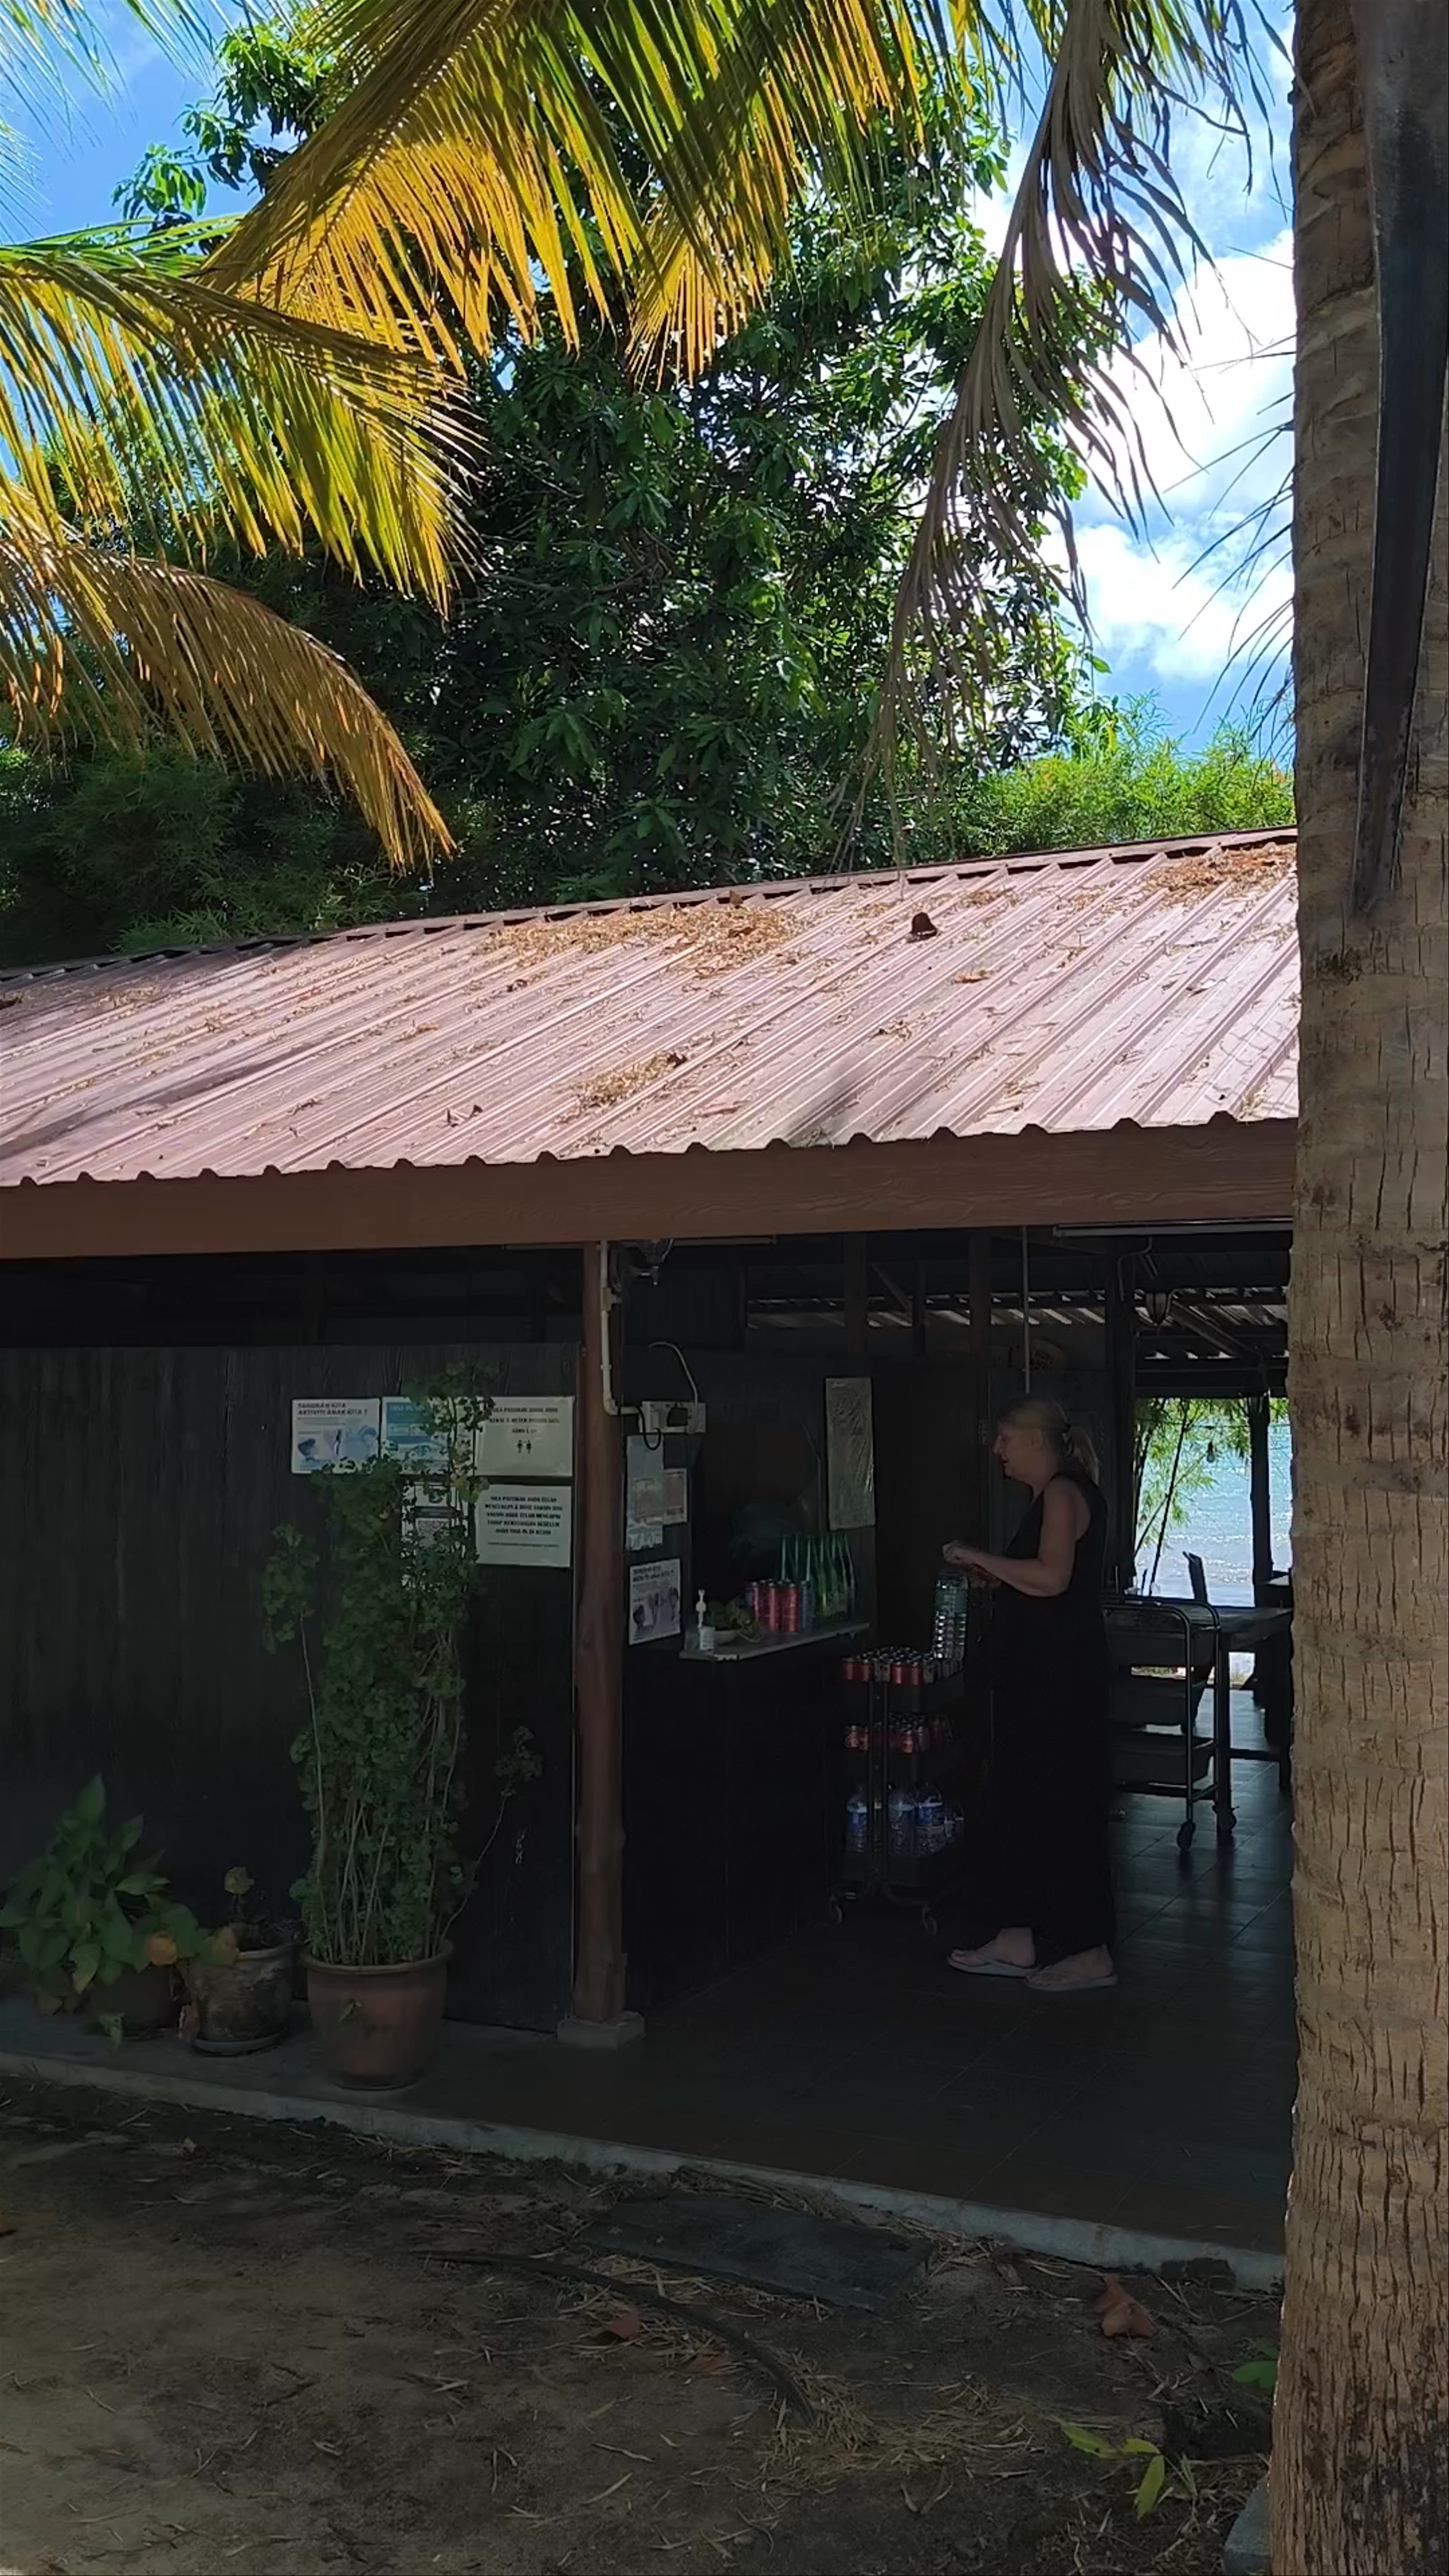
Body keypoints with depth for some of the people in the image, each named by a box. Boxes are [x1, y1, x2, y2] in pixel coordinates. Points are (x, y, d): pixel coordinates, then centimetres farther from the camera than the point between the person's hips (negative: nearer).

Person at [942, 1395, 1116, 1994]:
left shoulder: (1064, 1494, -14)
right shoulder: (1056, 1494, 16)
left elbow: (1051, 1577, -28)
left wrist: (980, 1559, -18)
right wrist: (992, 1578, 13)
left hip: (1060, 1674, -11)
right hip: (1038, 1673, 11)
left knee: (1063, 1806, -3)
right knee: (1017, 1801, 14)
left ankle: (1091, 1953, 5)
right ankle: (1020, 1940, 21)